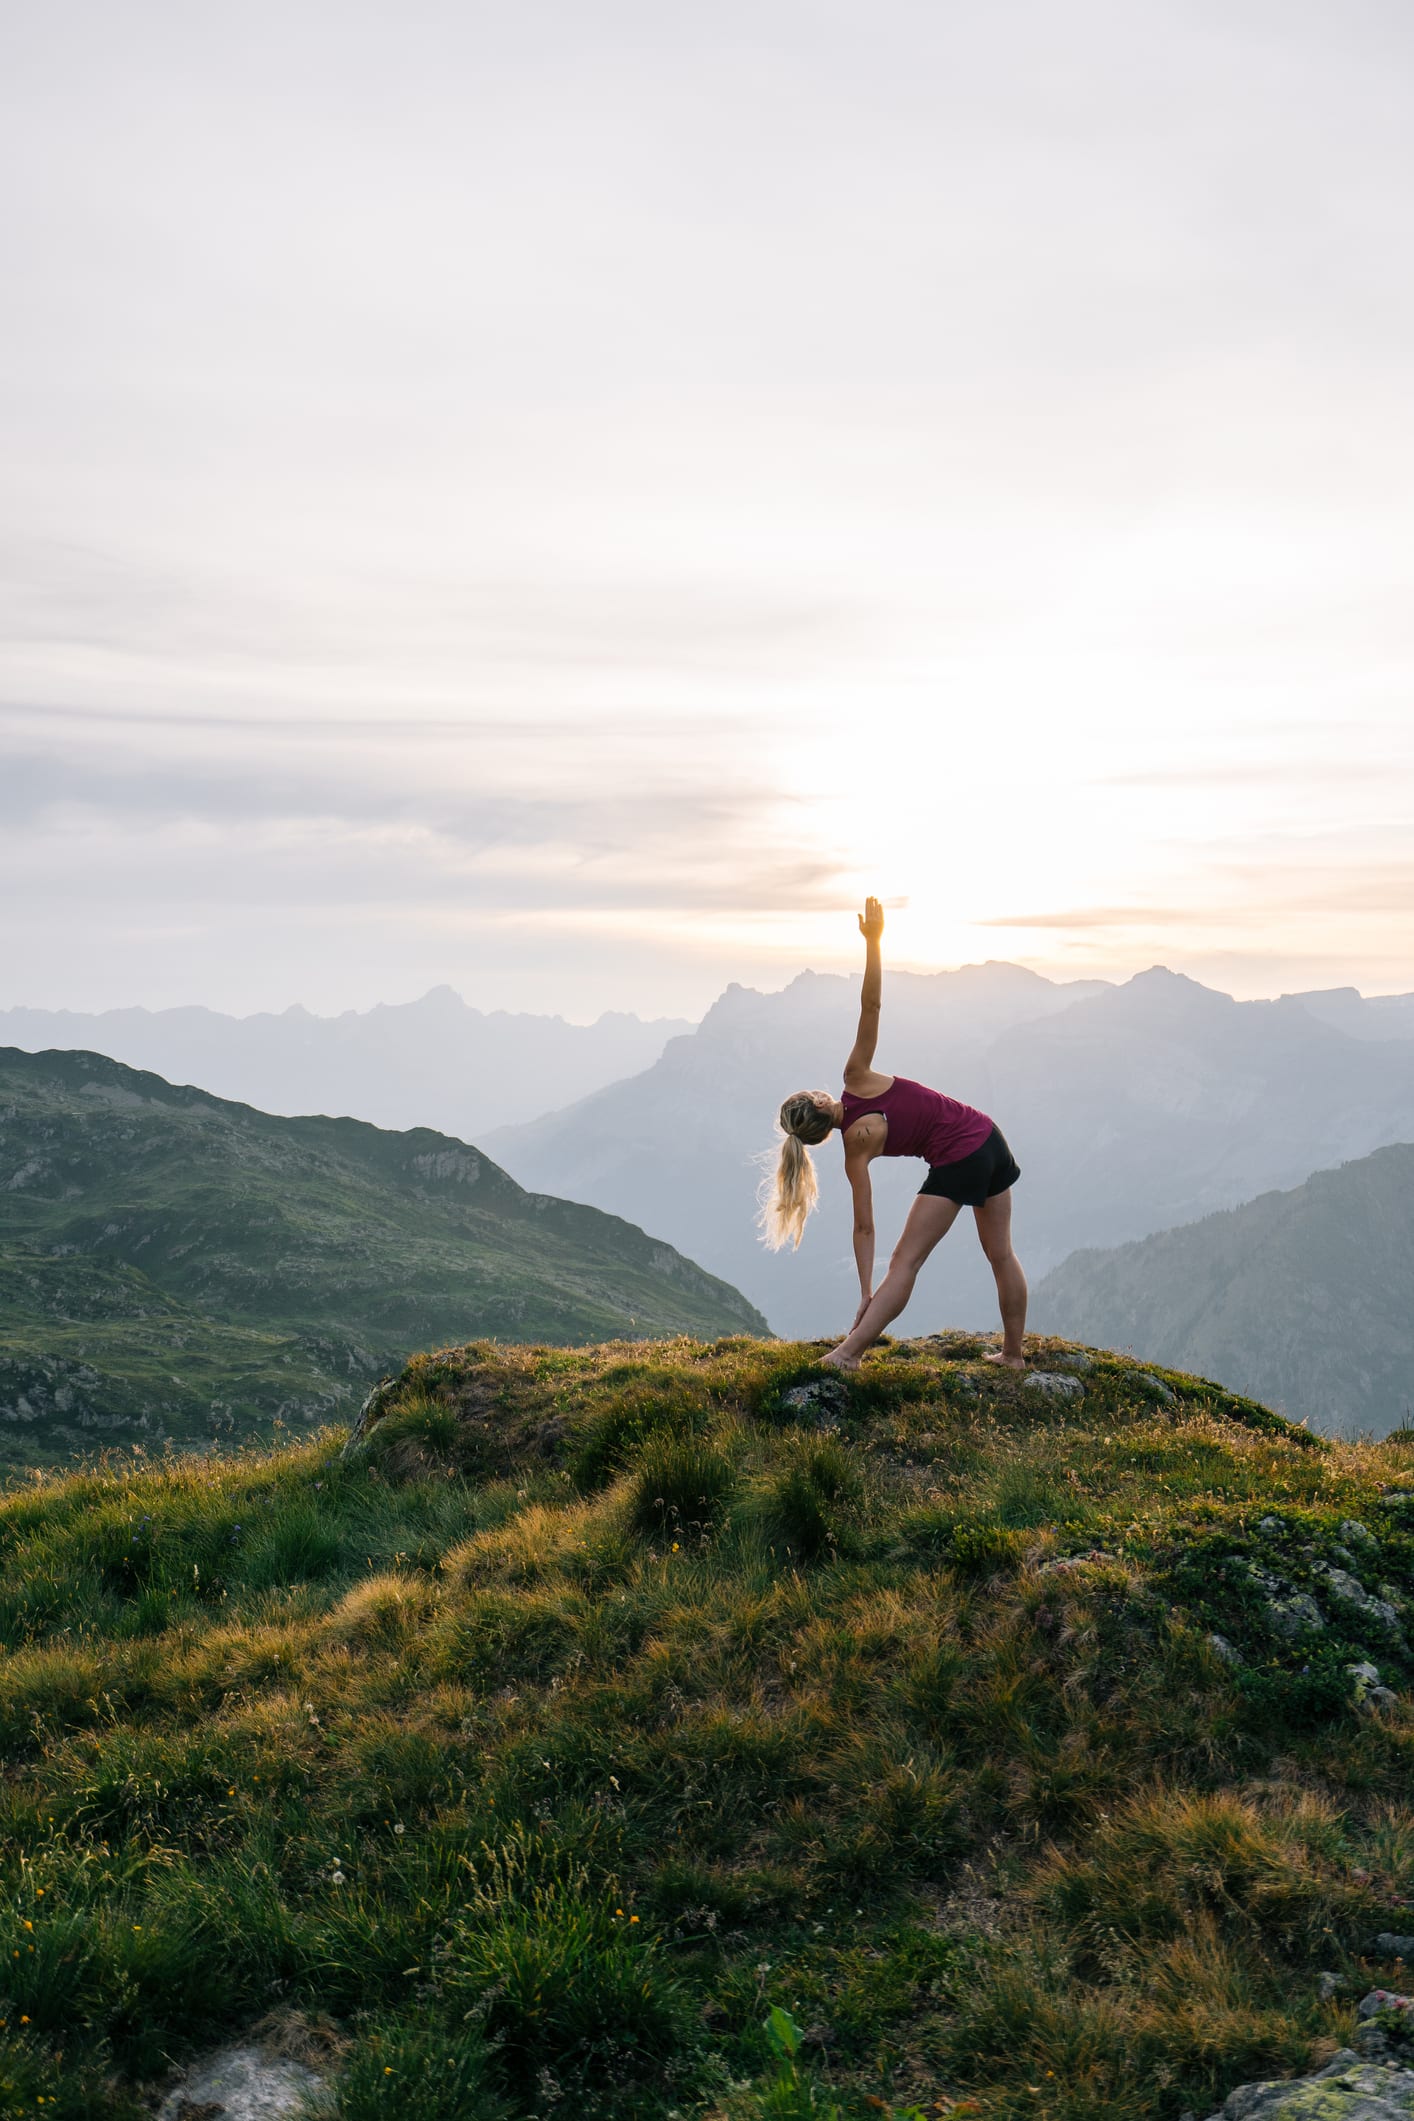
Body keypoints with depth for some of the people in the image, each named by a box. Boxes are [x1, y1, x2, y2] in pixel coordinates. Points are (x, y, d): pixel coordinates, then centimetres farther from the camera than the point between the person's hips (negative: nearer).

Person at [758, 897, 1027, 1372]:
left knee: (905, 1261, -3)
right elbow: (871, 1004, -11)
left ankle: (848, 1354, -8)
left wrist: (866, 1291, -4)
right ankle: (1013, 1354, 27)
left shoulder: (856, 1148, -5)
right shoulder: (856, 1078, 1)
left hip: (956, 1163, -6)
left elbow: (864, 1227, -7)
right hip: (989, 1137, 6)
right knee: (1001, 1254, 16)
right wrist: (873, 941, -12)